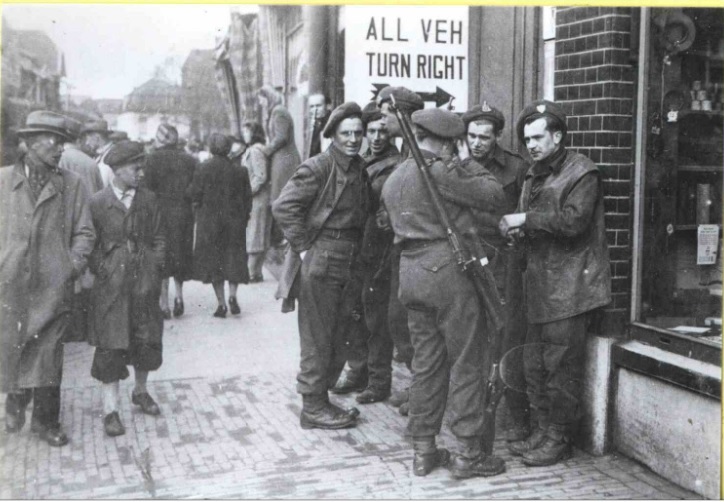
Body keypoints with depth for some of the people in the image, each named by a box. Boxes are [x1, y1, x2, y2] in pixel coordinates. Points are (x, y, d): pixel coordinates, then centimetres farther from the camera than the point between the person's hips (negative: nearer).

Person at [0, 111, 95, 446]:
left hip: (52, 285, 0)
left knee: (48, 354, 3)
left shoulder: (72, 185, 4)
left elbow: (84, 231, 5)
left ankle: (46, 420, 19)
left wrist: (76, 262, -9)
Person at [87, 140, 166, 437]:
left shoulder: (149, 200, 7)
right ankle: (111, 410, 6)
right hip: (111, 284, -3)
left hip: (144, 282, 3)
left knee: (146, 341, 10)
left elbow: (159, 240, 10)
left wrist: (154, 270, 0)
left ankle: (140, 391, 34)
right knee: (110, 346, -2)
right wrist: (100, 271, -7)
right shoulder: (97, 203, -2)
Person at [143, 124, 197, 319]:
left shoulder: (152, 158, -7)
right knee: (180, 255, 17)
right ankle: (178, 294, 9)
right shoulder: (189, 160, 1)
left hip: (161, 213, -3)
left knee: (160, 257, 4)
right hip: (184, 214, 3)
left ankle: (164, 303, 4)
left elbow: (148, 187, -9)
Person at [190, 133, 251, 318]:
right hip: (234, 219, 2)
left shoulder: (204, 168, -8)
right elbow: (247, 195, 1)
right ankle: (232, 295, -8)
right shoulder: (238, 169, -1)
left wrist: (198, 205, 11)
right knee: (234, 257, 11)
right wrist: (244, 216, 11)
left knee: (213, 260, 7)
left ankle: (221, 303, 5)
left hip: (209, 220, -2)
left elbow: (194, 193, -10)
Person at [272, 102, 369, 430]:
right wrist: (303, 247, -15)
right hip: (321, 260, -8)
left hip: (347, 264, 8)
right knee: (318, 338, 1)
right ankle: (312, 408, 13)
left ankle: (321, 400, 28)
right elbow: (282, 206, -17)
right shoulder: (318, 167, -11)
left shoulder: (359, 168, 11)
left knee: (338, 337, 15)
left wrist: (356, 254, 9)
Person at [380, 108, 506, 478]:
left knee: (425, 362, 13)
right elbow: (494, 196, -8)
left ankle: (423, 450, 19)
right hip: (449, 268, -8)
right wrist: (469, 166, 5)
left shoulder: (392, 179, 14)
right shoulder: (441, 171, -12)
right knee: (466, 364, 1)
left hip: (410, 271, 8)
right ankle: (468, 453, 7)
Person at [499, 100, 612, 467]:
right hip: (541, 285, 8)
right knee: (535, 366, 12)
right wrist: (515, 228, 0)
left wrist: (526, 219, -17)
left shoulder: (582, 172, -7)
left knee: (561, 367, -3)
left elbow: (573, 220, -20)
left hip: (571, 287, -8)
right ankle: (541, 432, 23)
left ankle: (558, 440, 8)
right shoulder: (534, 175, 18)